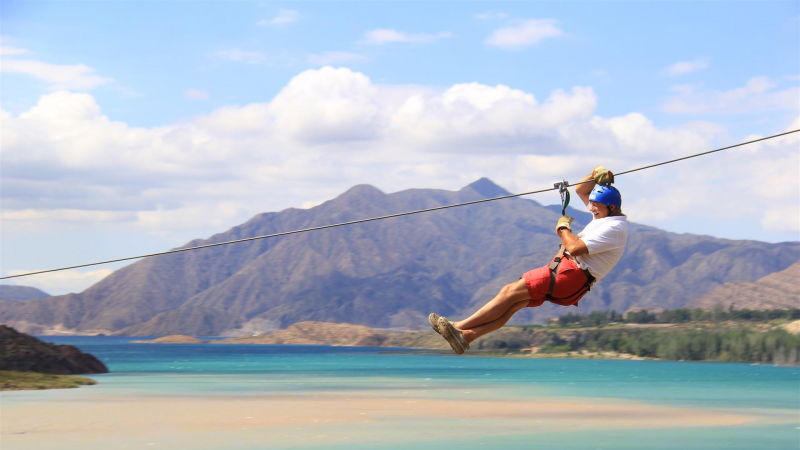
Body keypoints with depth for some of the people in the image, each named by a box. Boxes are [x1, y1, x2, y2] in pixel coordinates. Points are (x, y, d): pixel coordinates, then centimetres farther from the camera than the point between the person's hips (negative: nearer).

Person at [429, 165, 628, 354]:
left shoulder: (614, 229, -13)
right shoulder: (605, 214, 18)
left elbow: (575, 248, -24)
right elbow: (580, 190, 29)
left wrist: (563, 228, -5)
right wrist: (595, 175, 8)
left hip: (571, 273, -10)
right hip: (565, 269, 10)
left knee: (511, 292, -14)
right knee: (513, 304, -5)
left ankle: (460, 326, -13)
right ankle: (466, 335, -14)